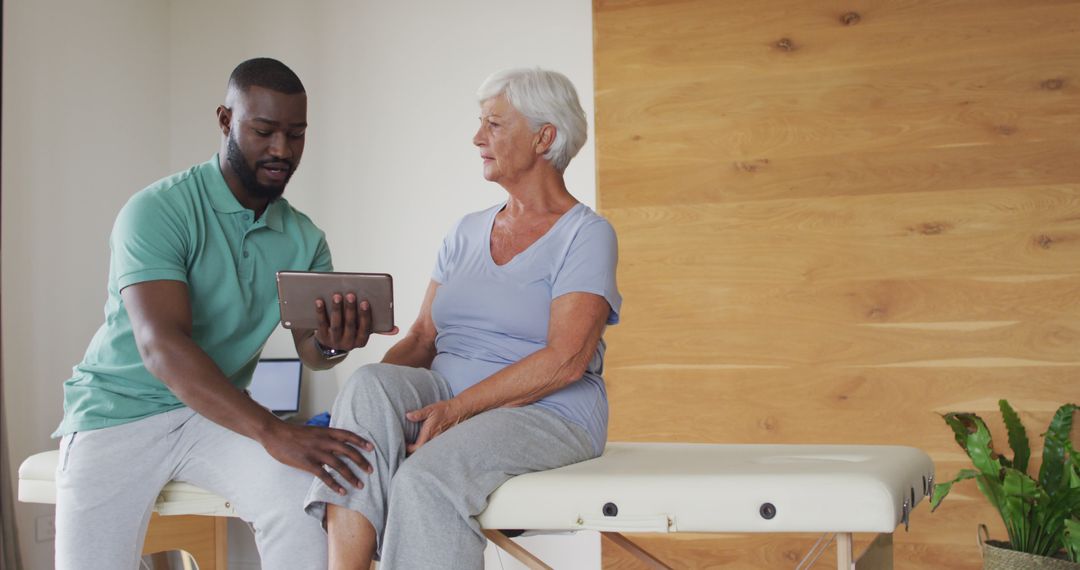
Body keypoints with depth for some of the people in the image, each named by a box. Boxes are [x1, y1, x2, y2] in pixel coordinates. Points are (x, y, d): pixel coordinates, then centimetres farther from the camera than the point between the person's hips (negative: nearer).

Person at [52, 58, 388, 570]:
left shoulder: (303, 239, 3)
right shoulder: (157, 211, -15)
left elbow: (310, 349, -3)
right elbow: (163, 346, -27)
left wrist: (333, 343, -30)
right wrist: (273, 433, -38)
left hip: (219, 412, 3)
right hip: (120, 411, -3)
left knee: (305, 497, -24)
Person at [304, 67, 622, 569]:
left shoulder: (586, 234, -3)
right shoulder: (466, 233, 18)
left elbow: (565, 361, -14)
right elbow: (423, 336, 12)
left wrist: (457, 408, -21)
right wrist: (379, 390, -10)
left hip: (547, 415, -5)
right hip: (448, 403, 6)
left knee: (427, 476, -35)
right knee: (369, 384, -27)